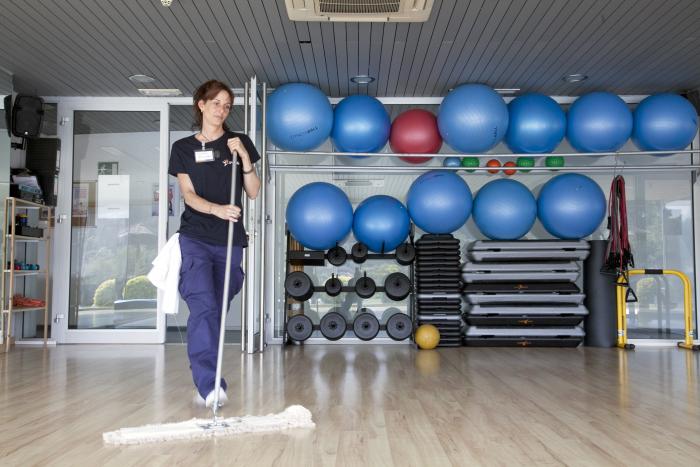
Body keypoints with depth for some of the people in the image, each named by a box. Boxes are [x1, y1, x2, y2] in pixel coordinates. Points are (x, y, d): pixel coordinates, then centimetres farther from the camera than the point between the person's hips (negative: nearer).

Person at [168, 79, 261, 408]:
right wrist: (217, 209, -21)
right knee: (203, 307, -17)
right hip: (196, 237, -1)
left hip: (229, 239, 2)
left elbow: (253, 193, 6)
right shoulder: (183, 148, 9)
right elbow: (188, 194, -2)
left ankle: (205, 385, 14)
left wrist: (243, 157, -8)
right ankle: (209, 384, -19)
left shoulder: (239, 143, 10)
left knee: (217, 311, 5)